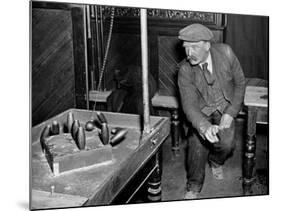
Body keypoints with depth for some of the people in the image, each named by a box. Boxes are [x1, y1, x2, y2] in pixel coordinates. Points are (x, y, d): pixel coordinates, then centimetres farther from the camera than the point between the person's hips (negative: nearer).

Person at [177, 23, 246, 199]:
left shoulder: (225, 52, -18)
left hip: (225, 106, 0)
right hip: (201, 110, 0)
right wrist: (205, 127, -44)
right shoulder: (185, 70, -19)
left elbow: (240, 83, -5)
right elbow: (189, 105, -23)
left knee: (226, 143, -22)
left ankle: (215, 161, 17)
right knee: (197, 140, -20)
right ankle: (194, 185, 5)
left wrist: (230, 113, -15)